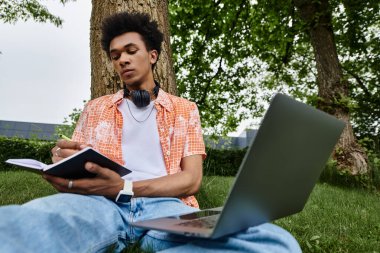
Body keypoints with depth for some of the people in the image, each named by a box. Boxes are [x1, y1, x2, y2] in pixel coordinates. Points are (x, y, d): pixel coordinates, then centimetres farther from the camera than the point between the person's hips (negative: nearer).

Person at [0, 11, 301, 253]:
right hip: (102, 203, -2)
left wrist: (124, 188, -14)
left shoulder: (185, 109, 16)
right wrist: (65, 162, -9)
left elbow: (191, 179, 4)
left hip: (166, 204, 3)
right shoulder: (96, 108, 23)